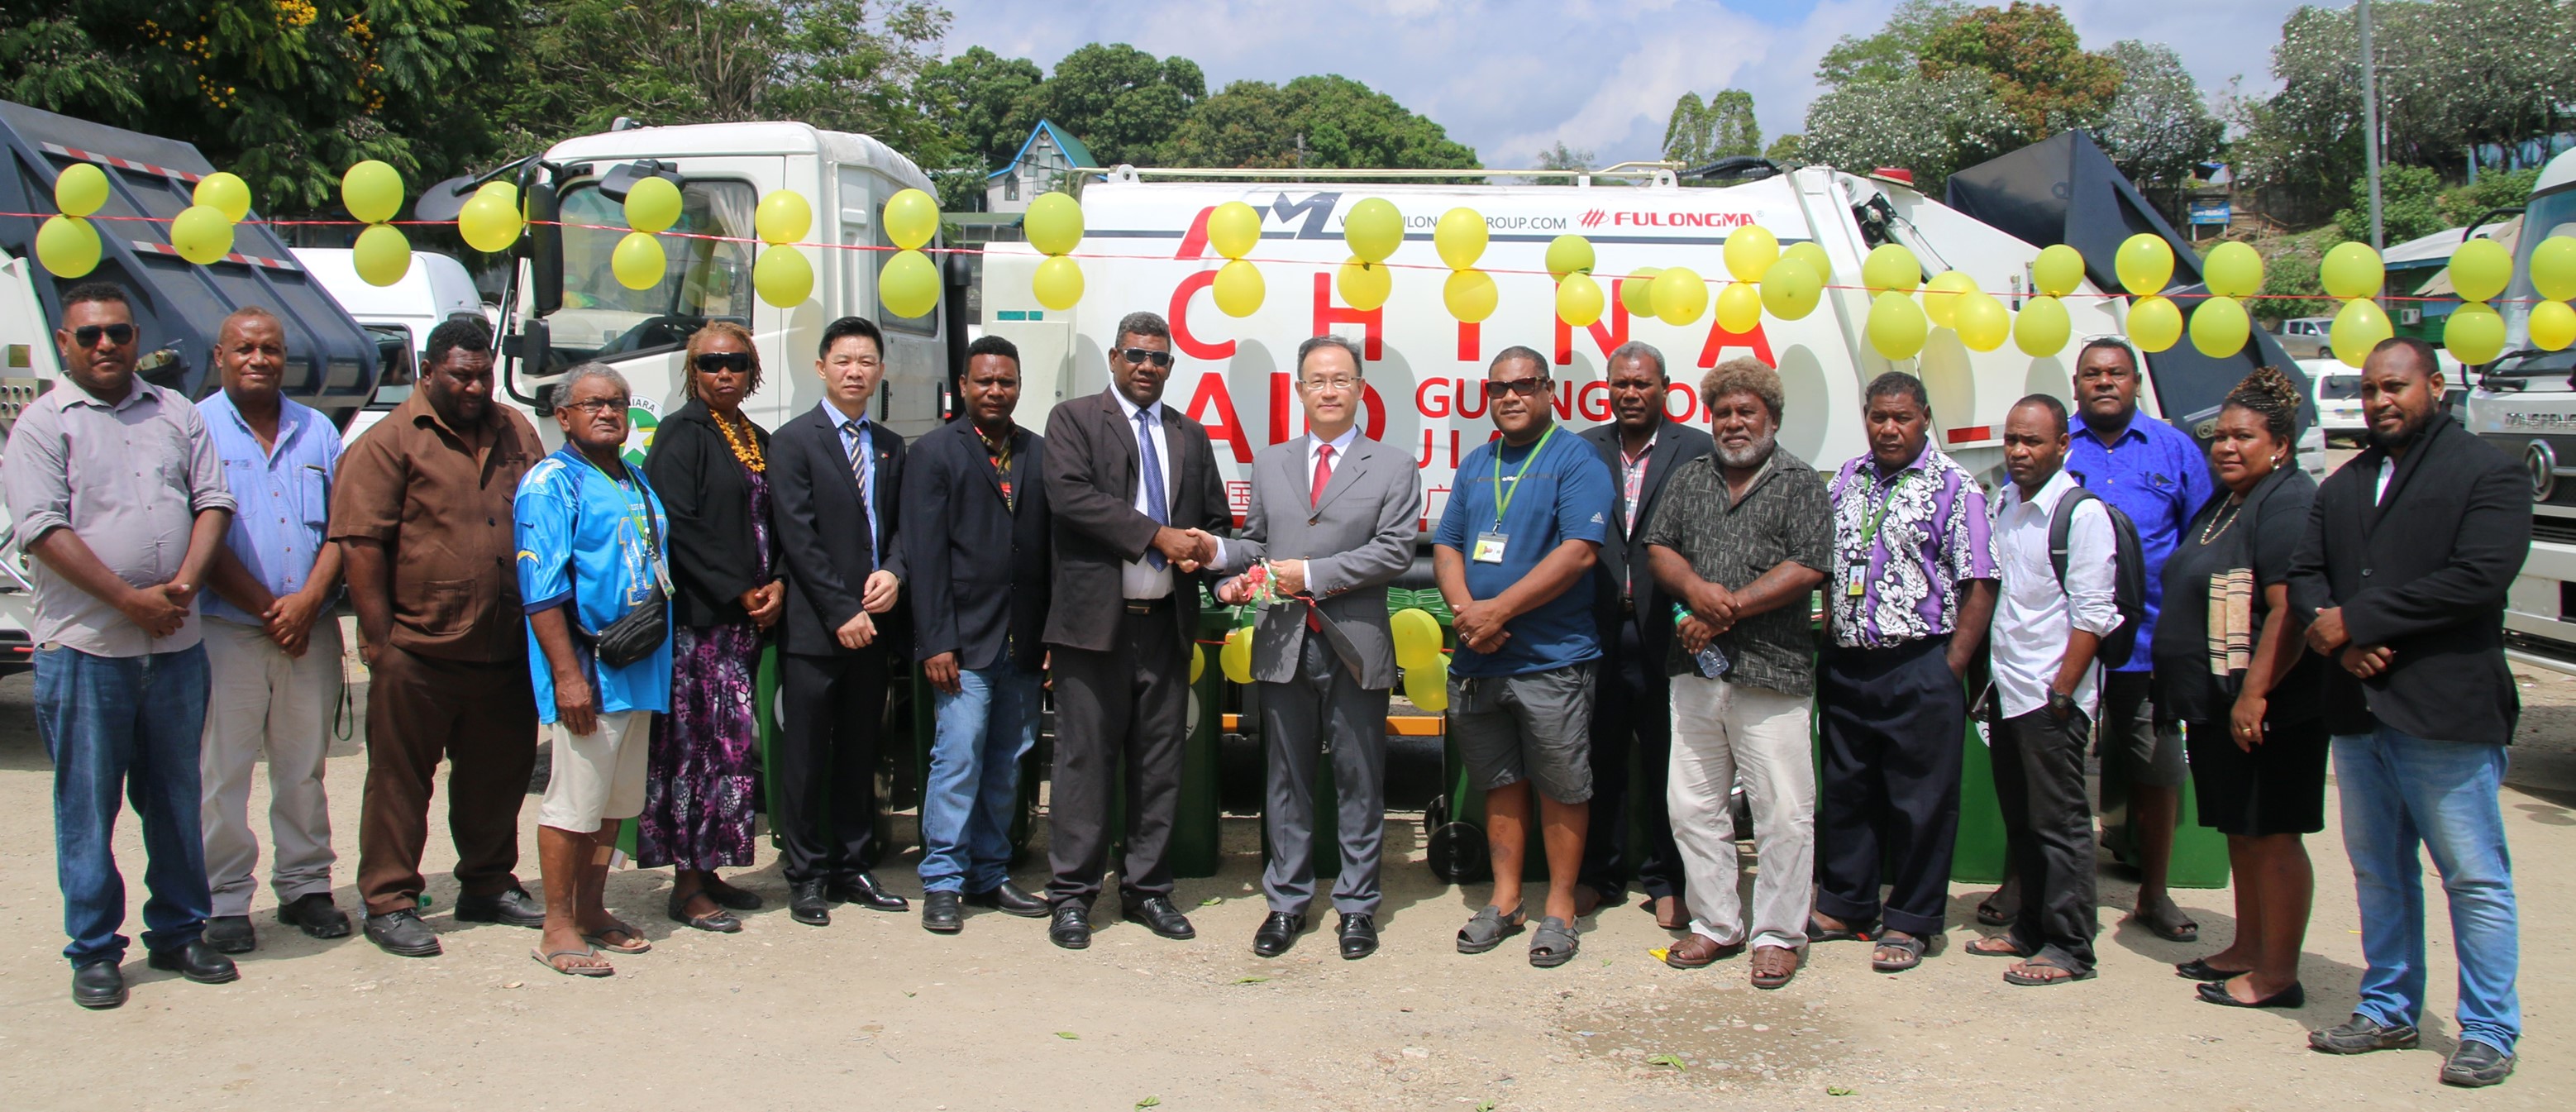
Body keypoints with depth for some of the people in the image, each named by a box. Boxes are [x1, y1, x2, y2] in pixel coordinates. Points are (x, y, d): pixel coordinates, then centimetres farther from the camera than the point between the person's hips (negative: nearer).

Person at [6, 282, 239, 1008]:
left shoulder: (176, 415, 12)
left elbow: (212, 502, 6)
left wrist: (184, 584, -10)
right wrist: (130, 600, -16)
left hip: (175, 644, 4)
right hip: (85, 647, -4)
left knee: (176, 798, 11)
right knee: (87, 805, 3)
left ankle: (178, 933, 23)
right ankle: (93, 953, 13)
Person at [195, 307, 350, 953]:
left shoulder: (318, 432, 12)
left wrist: (306, 602, -9)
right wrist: (268, 609, -11)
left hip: (311, 630, 3)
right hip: (227, 628, -3)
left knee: (304, 767, 9)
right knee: (222, 772, 0)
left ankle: (305, 887, 19)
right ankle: (225, 901, 8)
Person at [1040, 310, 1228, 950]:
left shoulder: (1190, 437, 18)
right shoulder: (1073, 420, 3)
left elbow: (1217, 520, 21)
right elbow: (1070, 495, -13)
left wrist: (1201, 552, -4)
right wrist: (1158, 536, -17)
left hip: (1167, 622, 5)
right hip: (1095, 618, -4)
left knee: (1161, 759, 8)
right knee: (1085, 757, -1)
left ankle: (1147, 889, 18)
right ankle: (1072, 895, 8)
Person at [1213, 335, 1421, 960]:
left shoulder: (1394, 468, 3)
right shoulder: (1269, 464, 14)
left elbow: (1394, 552, -8)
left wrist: (1312, 574, -14)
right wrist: (1234, 577, -4)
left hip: (1356, 648, -3)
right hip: (1284, 646, 3)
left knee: (1359, 784, 5)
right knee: (1286, 781, 9)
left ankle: (1357, 907, 17)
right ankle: (1287, 903, 20)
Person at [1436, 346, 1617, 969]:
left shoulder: (1576, 462, -6)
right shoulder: (1475, 465, 14)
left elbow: (1579, 552, -16)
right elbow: (1446, 547, 12)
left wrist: (1499, 609, -18)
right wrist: (1465, 610, -8)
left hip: (1551, 660, -5)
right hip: (1477, 660, 6)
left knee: (1561, 789, 3)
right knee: (1500, 784, 14)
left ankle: (1559, 909, 15)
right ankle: (1504, 901, 25)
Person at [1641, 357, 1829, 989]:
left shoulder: (1799, 483, 1)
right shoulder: (1692, 479, 16)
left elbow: (1808, 569, -9)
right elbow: (1659, 548, 10)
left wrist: (1729, 611, -12)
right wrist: (1696, 589, -11)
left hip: (1770, 672, -5)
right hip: (1695, 669, 5)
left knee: (1782, 811, -2)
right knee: (1693, 805, 10)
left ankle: (1778, 935, 11)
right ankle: (1716, 924, 22)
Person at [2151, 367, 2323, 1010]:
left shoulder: (2287, 503, -15)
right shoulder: (2224, 505, 17)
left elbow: (2289, 610, -24)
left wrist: (2255, 694, -27)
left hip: (2265, 709, -10)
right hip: (2213, 703, 10)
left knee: (2270, 836, -3)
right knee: (2240, 833, 17)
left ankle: (2278, 975, 4)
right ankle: (2248, 950, 27)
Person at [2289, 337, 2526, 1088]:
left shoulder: (2488, 473, -4)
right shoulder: (2342, 485, 17)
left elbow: (2478, 577, -17)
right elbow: (2305, 574, 11)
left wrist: (2354, 619, -14)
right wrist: (2329, 628, -11)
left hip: (2447, 711, -6)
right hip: (2359, 710, 7)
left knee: (2475, 879, 0)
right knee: (2378, 872, 14)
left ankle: (2490, 1032, 11)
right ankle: (2388, 1011, 26)